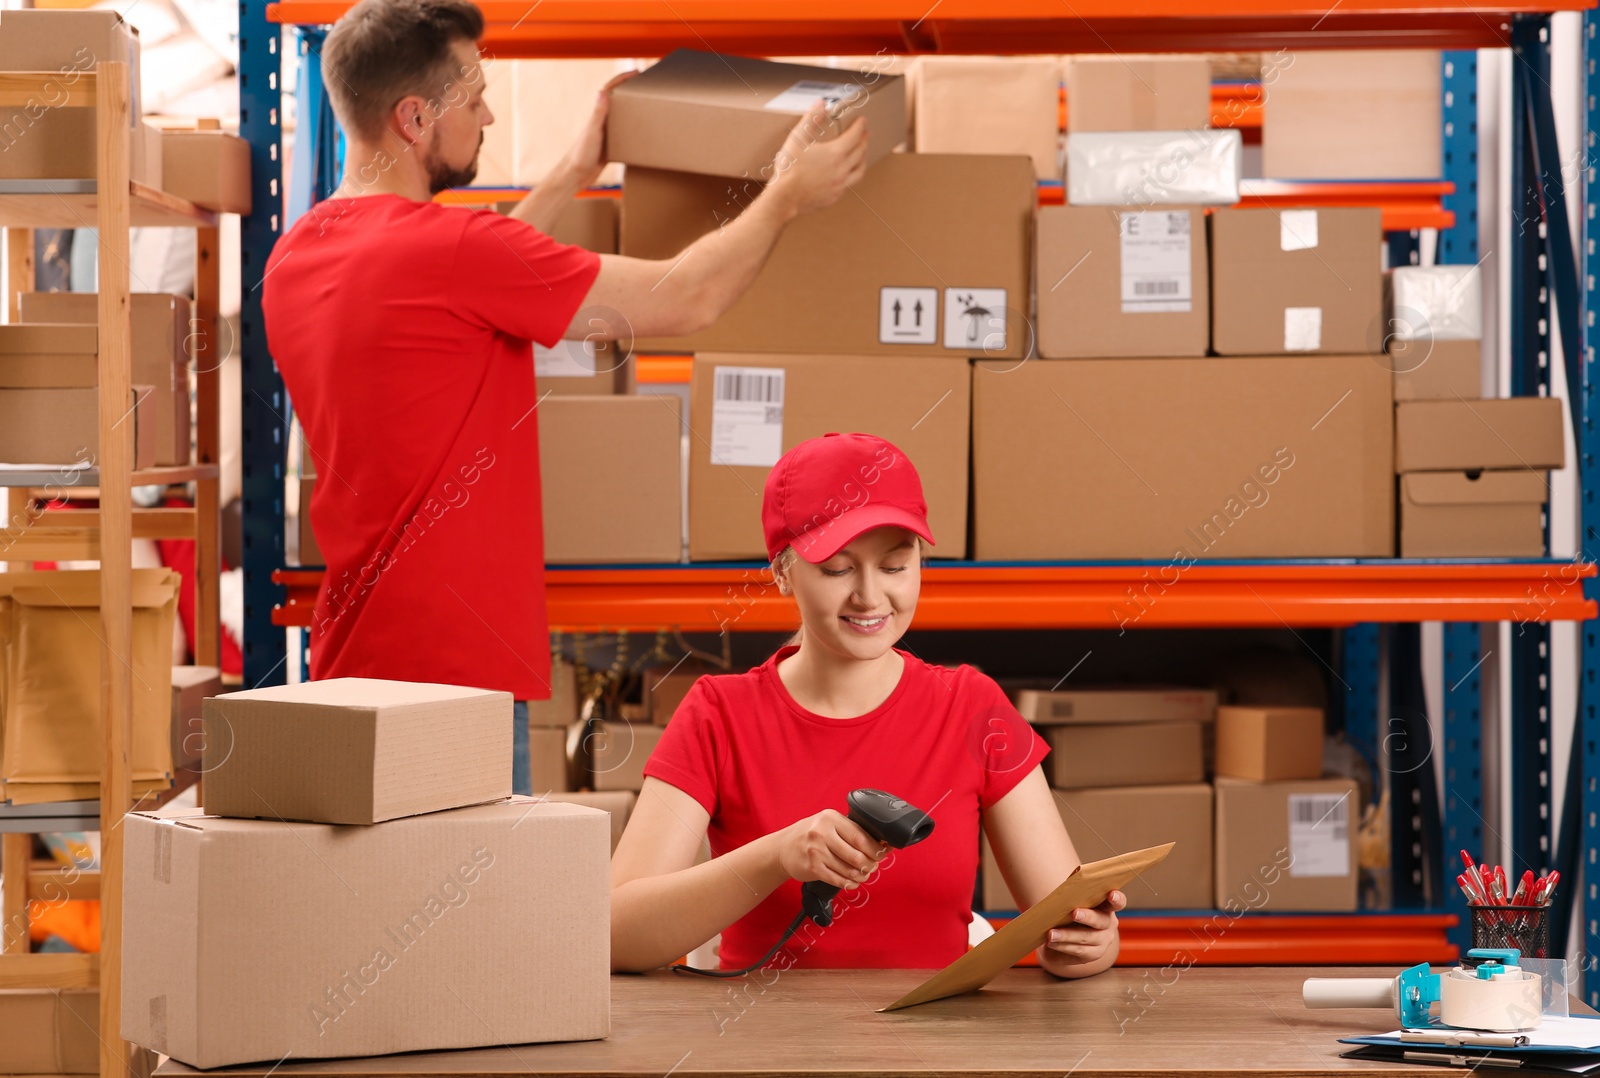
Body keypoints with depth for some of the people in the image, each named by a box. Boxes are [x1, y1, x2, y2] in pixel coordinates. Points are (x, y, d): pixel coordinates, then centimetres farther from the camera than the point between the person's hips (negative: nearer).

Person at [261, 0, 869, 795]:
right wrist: (787, 196, 9)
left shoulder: (292, 259, 9)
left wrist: (570, 179, 36)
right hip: (456, 670, -9)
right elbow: (681, 299, -7)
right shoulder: (446, 248, -16)